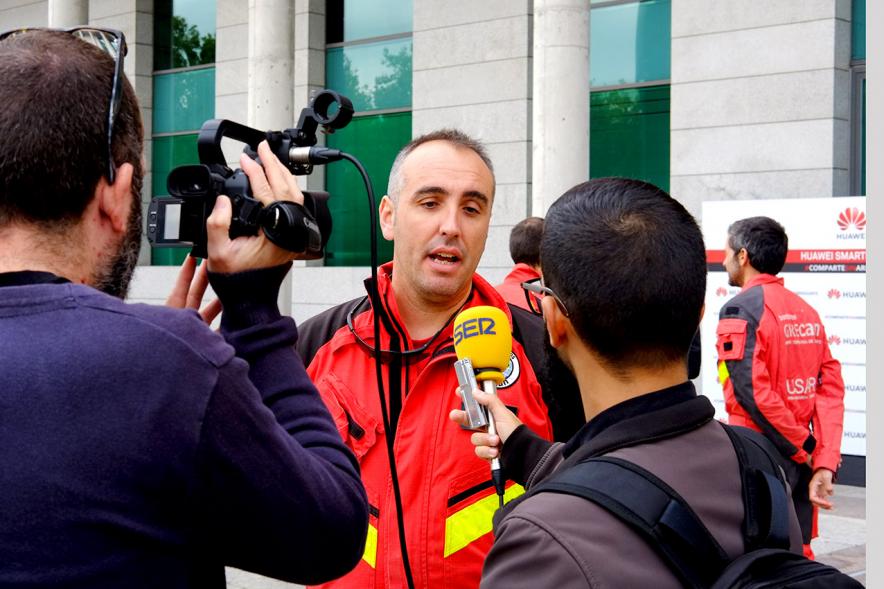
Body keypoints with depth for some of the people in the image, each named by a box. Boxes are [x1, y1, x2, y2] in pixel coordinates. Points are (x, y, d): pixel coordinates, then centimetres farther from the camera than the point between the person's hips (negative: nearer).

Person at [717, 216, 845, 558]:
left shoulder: (740, 309, -11)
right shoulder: (805, 310, 10)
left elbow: (751, 391, -21)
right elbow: (831, 389, 3)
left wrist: (803, 446, -11)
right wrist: (824, 465, -2)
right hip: (801, 462, 7)